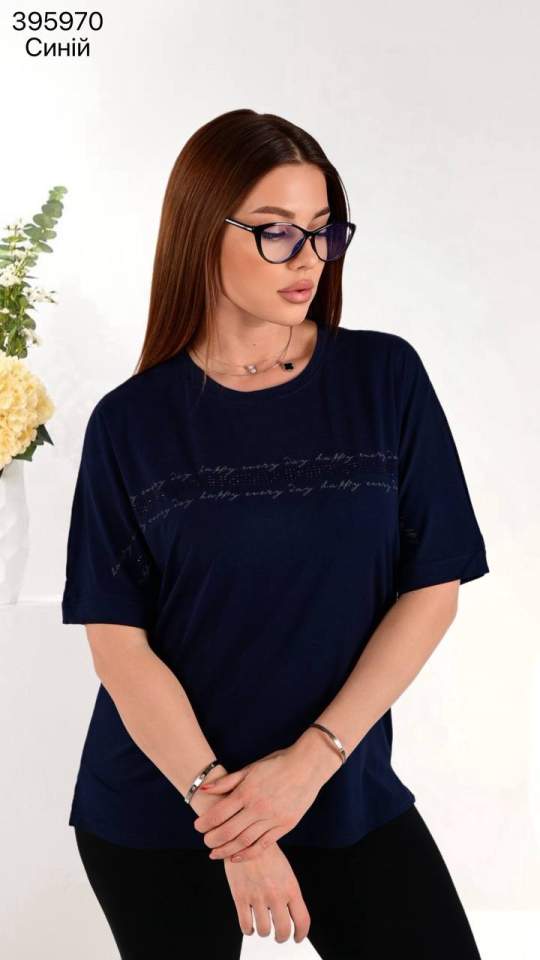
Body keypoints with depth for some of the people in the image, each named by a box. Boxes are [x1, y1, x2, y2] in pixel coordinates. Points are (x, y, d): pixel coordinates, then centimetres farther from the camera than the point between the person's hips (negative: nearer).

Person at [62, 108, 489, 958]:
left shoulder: (386, 379, -4)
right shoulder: (130, 423, -6)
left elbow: (433, 588, -5)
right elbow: (117, 640, -7)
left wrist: (310, 761, -11)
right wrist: (218, 800, -14)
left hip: (348, 794, 1)